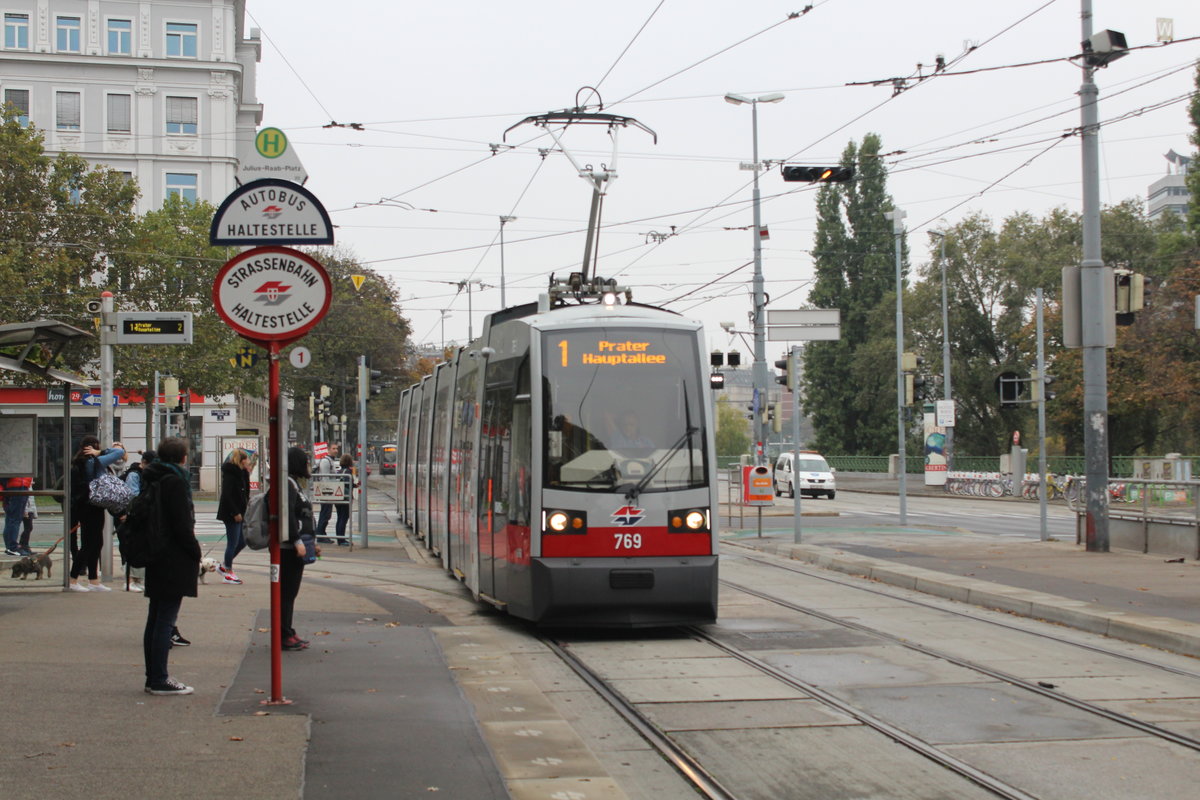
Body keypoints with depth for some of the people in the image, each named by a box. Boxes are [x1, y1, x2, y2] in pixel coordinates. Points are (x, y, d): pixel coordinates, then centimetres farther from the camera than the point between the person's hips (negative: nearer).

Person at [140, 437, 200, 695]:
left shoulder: (151, 479, 12)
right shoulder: (176, 482, -14)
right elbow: (182, 525, -18)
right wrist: (196, 552, -6)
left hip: (155, 559, 9)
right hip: (174, 562, -9)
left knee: (155, 620, 13)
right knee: (165, 620, -6)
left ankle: (153, 677, 18)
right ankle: (159, 680, -5)